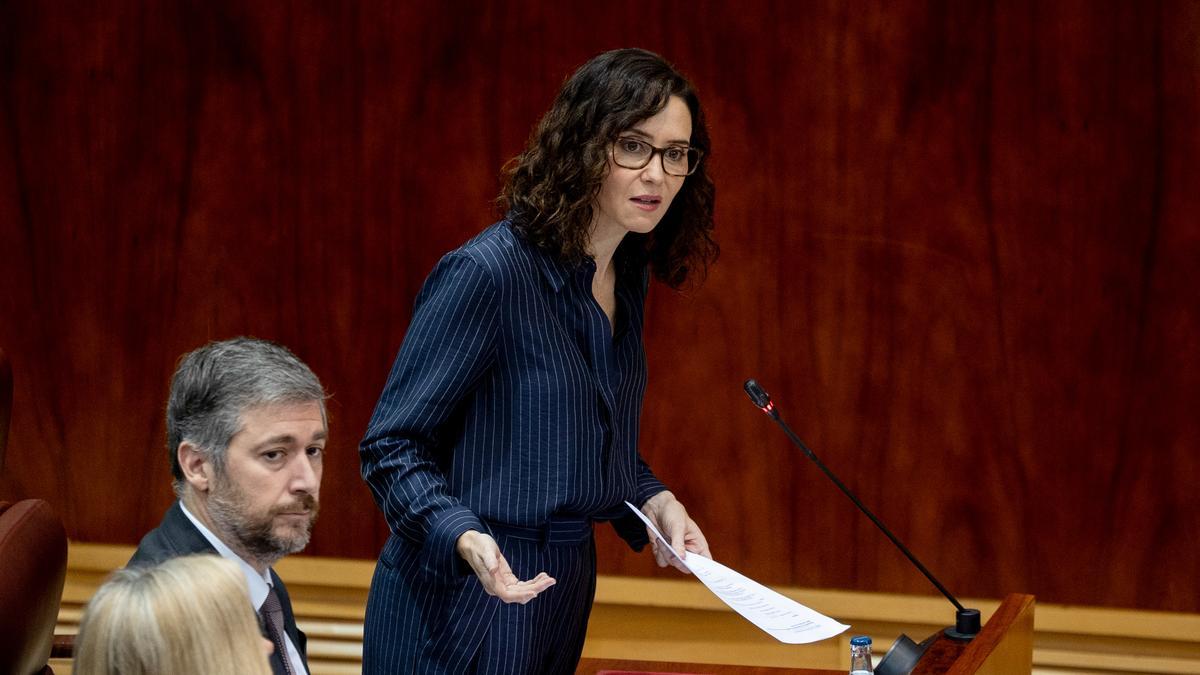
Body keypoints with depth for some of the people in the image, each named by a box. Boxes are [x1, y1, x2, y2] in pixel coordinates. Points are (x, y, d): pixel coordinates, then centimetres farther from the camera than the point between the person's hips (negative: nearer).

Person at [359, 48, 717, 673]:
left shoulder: (628, 276, 4)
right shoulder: (486, 274, -19)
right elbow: (392, 447, -17)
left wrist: (653, 502, 0)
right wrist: (467, 539, -31)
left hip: (565, 592, 8)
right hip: (462, 602, -8)